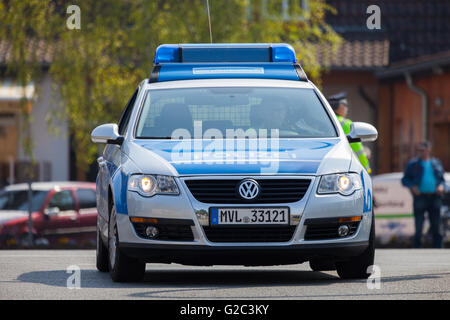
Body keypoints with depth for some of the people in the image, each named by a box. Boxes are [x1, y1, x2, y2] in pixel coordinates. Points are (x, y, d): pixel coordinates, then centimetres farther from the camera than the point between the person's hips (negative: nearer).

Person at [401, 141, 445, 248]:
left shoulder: (436, 163, 13)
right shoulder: (413, 164, 6)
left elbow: (442, 178, 20)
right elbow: (405, 180, 6)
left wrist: (441, 185, -2)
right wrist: (412, 186, -13)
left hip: (434, 198, 2)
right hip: (420, 197, -2)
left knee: (436, 227, 3)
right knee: (418, 227, -3)